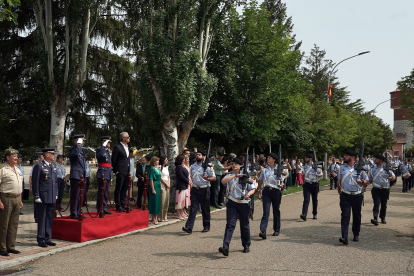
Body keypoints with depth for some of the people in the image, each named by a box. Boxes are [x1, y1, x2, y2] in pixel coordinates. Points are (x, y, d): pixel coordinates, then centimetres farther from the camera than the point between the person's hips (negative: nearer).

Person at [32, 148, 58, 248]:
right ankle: (41, 240, 11)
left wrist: (56, 194, 15)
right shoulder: (39, 166, -9)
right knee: (42, 219, 2)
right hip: (43, 198, -7)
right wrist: (37, 196, -13)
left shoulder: (53, 166, 13)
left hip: (52, 198, 7)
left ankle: (47, 239, 20)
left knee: (50, 219, 11)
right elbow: (35, 183, -10)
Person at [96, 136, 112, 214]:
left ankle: (104, 208, 17)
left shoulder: (108, 151, 19)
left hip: (108, 173, 8)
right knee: (101, 192, -6)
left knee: (106, 192, 11)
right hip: (102, 173, -8)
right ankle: (100, 209, 0)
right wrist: (103, 146, -21)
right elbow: (101, 155, -31)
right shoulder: (99, 150, -6)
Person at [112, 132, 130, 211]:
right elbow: (113, 160, -10)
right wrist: (115, 171, -11)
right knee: (118, 189, -2)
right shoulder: (117, 147, -10)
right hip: (120, 172, -8)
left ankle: (123, 206, 19)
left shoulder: (127, 147, 17)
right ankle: (118, 207, 3)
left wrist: (129, 170, 15)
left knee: (124, 189, 12)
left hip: (126, 172, 8)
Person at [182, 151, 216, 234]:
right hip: (194, 189, 3)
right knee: (193, 208, -4)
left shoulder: (207, 166, -5)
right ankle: (189, 227, -10)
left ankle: (206, 227, 20)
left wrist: (207, 178, -25)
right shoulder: (192, 166, 10)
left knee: (205, 209, 7)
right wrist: (192, 184, 14)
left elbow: (214, 178, -6)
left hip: (204, 190, -3)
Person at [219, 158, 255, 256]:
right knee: (230, 225, -11)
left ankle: (246, 245, 30)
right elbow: (223, 181, -15)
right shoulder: (230, 176, 7)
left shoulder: (246, 177, 6)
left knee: (244, 225, 12)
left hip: (244, 204, 0)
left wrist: (248, 194, -13)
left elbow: (252, 189, 8)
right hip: (232, 203, 0)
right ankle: (225, 248, -19)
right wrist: (235, 175, -20)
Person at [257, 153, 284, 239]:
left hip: (276, 191, 0)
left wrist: (281, 185, -15)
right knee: (266, 211, -11)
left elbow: (282, 182, 8)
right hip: (266, 191, 0)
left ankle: (276, 230, 25)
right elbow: (260, 182, 12)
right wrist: (259, 192, 7)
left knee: (276, 211, 10)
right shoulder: (264, 170, 7)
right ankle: (263, 231, -20)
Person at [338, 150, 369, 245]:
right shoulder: (342, 168, 8)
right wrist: (339, 192, 8)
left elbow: (366, 180, 7)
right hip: (345, 196, 0)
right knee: (345, 216, -9)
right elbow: (339, 181, 15)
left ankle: (356, 234, 28)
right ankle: (344, 237, -15)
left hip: (357, 195, 0)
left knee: (357, 216, 11)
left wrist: (362, 182, -15)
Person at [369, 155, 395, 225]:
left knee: (384, 204, 10)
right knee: (376, 204, -13)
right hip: (376, 189, 0)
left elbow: (393, 177, 5)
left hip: (385, 190, 1)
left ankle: (383, 218, 24)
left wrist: (391, 178, -14)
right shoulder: (372, 169, 9)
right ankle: (375, 219, -21)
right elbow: (369, 180, 17)